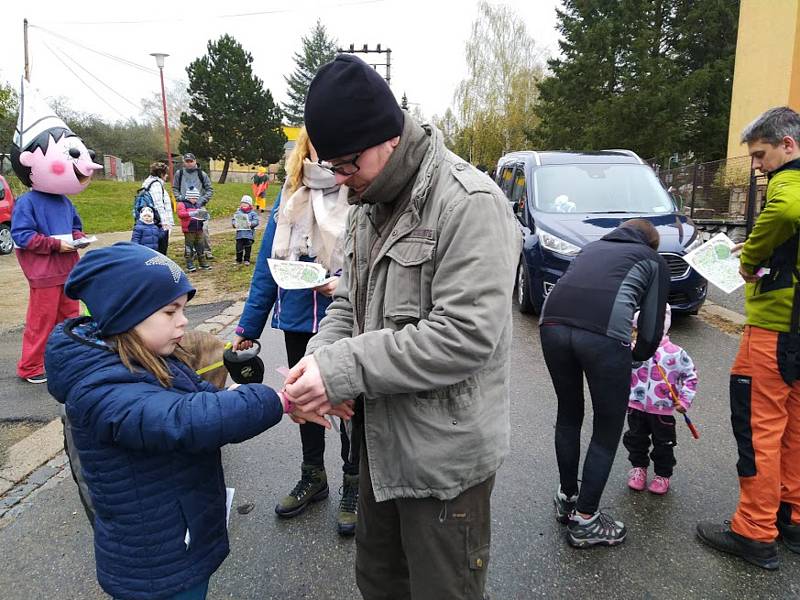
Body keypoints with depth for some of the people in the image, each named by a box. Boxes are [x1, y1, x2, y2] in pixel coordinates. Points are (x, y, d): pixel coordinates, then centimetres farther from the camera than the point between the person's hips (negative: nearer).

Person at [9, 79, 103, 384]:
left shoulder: (65, 202, 9)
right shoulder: (27, 203, -14)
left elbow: (76, 224, 22)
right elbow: (22, 236, -17)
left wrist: (77, 237, 0)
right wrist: (56, 244, -19)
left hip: (68, 269, 7)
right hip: (44, 275, -7)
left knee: (70, 316, 16)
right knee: (41, 321, 1)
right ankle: (30, 367, 14)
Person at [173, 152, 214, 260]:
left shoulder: (202, 174, 4)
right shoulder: (179, 173, 8)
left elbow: (210, 189, 7)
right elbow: (175, 188, 17)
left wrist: (202, 200, -5)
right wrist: (179, 198, 0)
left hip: (199, 205, -2)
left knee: (203, 229, -12)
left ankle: (207, 251, -2)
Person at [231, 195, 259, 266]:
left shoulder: (253, 213, 2)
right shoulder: (238, 212, 9)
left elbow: (256, 221, -5)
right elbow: (233, 219, 9)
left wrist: (251, 224, -23)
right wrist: (234, 224, -12)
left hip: (249, 234, -2)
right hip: (239, 234, 2)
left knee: (248, 248, 4)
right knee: (239, 247, 2)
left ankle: (247, 260, 17)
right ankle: (238, 260, 17)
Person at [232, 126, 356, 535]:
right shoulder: (290, 197, 3)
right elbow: (267, 264, 4)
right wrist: (248, 326, 5)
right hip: (297, 321, 5)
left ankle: (353, 487, 33)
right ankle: (313, 477, 42)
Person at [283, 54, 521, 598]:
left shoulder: (471, 204, -20)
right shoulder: (369, 205, 8)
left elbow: (465, 336, -27)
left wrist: (344, 369, -25)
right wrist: (320, 356, -9)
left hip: (445, 453, -8)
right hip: (381, 437, 8)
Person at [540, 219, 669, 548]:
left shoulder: (593, 246, 35)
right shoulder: (654, 261, 25)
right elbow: (651, 330, 18)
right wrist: (638, 355, 40)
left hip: (552, 323, 4)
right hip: (604, 333, -4)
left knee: (568, 415, 25)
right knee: (607, 431, 16)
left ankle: (567, 498, 40)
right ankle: (584, 520, 25)